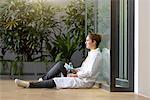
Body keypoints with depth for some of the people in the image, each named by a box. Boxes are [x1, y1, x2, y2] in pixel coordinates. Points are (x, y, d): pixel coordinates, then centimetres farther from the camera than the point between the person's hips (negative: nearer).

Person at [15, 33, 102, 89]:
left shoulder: (96, 55, -15)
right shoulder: (91, 53, 16)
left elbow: (89, 73, -22)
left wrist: (74, 75, -15)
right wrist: (75, 70, 5)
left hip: (85, 81, -9)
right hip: (80, 78, 9)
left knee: (54, 82, -19)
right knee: (61, 64, -4)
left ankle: (29, 84, -19)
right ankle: (42, 80, -6)